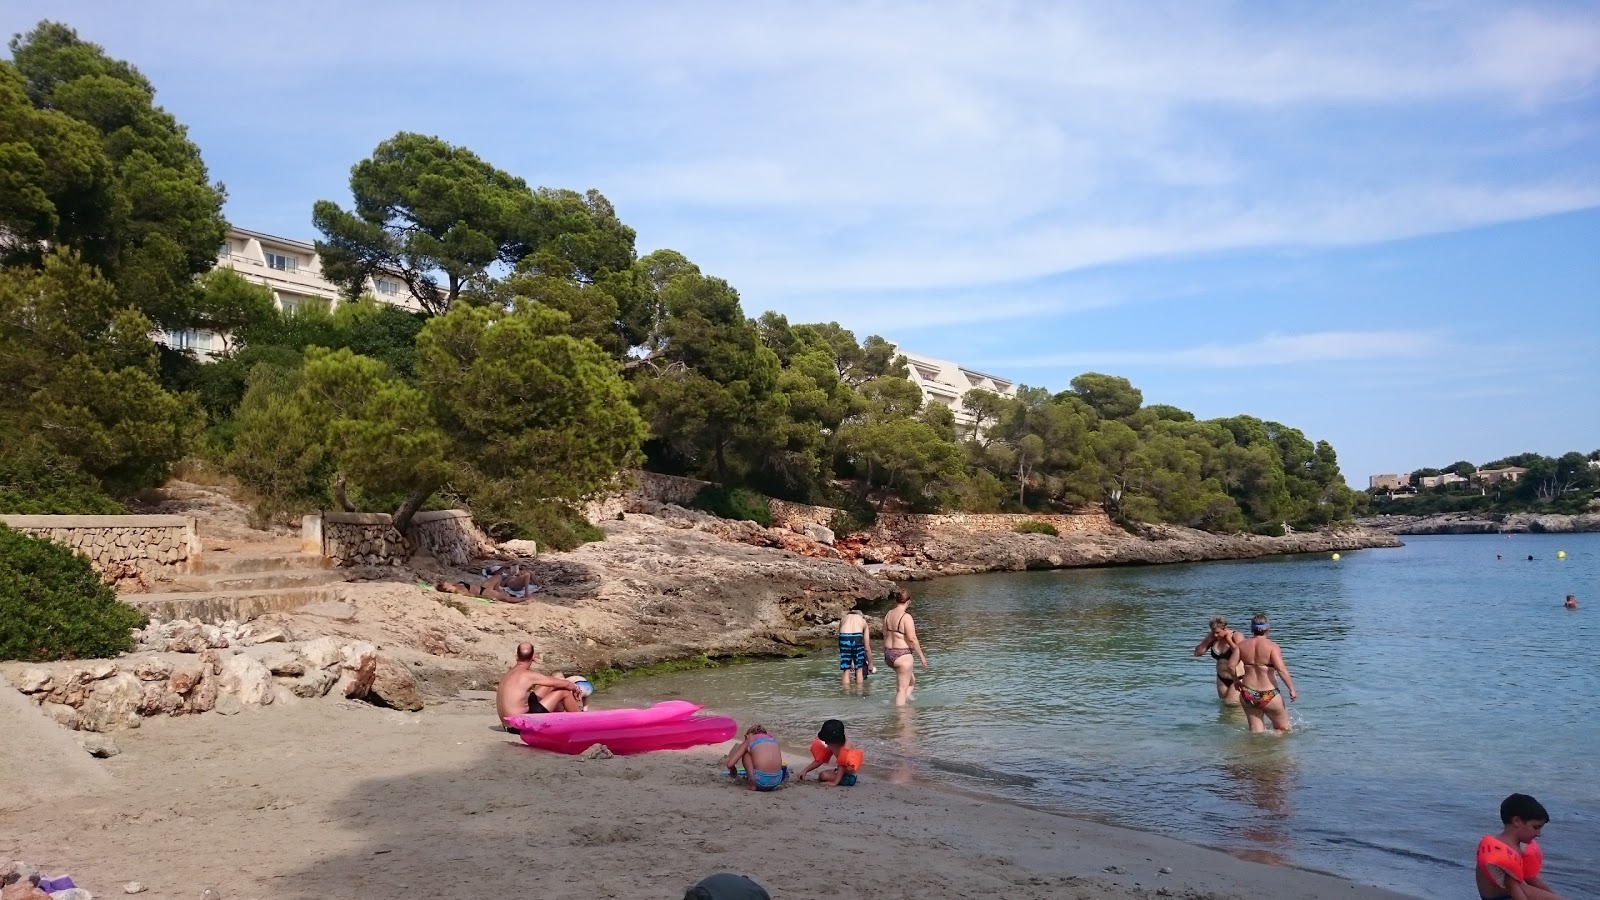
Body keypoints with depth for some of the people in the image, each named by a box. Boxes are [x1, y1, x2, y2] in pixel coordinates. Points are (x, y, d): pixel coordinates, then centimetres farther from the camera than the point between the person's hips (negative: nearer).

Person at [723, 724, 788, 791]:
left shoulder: (749, 740, 16)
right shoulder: (772, 738, 26)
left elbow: (730, 764, 11)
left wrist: (733, 771, 34)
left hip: (761, 780, -4)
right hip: (776, 780, 4)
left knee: (745, 755, 22)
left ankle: (753, 784, 8)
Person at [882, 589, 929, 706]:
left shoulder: (888, 614, 5)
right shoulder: (906, 617, -16)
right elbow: (912, 639, -18)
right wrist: (922, 656, -10)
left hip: (889, 654, 8)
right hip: (902, 655, -8)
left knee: (912, 680, 24)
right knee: (902, 689, 1)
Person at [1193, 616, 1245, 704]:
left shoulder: (1236, 636, -13)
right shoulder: (1212, 638, 0)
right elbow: (1197, 653, -3)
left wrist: (1229, 640, -21)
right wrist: (1209, 639, -12)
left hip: (1238, 678, -6)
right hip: (1222, 679, 6)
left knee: (1232, 704, -12)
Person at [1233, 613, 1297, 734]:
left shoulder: (1242, 645, 2)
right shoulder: (1272, 647, -10)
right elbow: (1281, 670, -19)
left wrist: (1236, 680, 24)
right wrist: (1292, 689, -11)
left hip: (1247, 694, 4)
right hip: (1268, 696, -4)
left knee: (1256, 731, 13)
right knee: (1283, 729, 13)